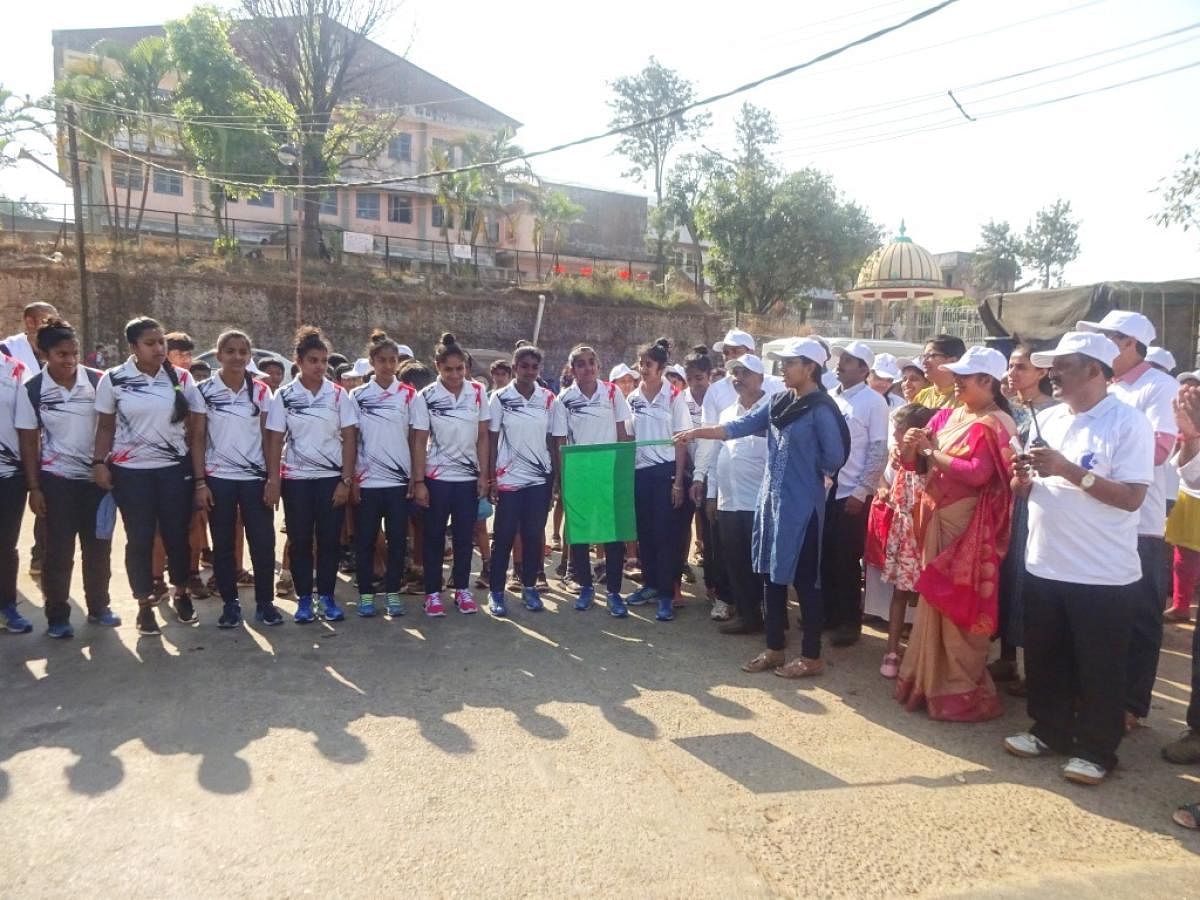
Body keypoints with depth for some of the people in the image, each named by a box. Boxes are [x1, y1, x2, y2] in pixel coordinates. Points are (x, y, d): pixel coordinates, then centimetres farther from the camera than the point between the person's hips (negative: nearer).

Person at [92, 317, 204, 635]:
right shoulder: (113, 379, -1)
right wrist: (99, 462, -6)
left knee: (177, 534, 6)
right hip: (130, 470, -1)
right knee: (139, 539, 5)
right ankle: (145, 604, 17)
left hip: (174, 468, 1)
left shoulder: (182, 378, 1)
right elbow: (105, 427, 5)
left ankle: (180, 594, 25)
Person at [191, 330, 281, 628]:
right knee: (223, 545, 6)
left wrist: (273, 479, -4)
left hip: (255, 478, 1)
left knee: (263, 542, -1)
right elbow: (198, 438, 0)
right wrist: (200, 482, -6)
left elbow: (268, 437, 3)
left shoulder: (261, 391, 3)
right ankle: (230, 603, 17)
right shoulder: (204, 390, 0)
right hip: (218, 478, 0)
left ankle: (264, 602, 12)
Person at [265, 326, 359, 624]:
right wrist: (273, 480, -7)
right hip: (296, 478, 0)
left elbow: (349, 439, 0)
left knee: (329, 539, 3)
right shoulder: (283, 396, 1)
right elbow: (275, 440, 0)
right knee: (300, 540, 5)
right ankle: (304, 598, 15)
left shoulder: (339, 395, 1)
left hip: (332, 477, 0)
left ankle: (326, 596, 14)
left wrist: (346, 480, -6)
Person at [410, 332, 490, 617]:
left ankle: (462, 589, 21)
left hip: (469, 477, 2)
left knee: (464, 536, 9)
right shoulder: (427, 396, -7)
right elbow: (419, 442, -5)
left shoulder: (478, 392, -2)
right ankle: (433, 593, 16)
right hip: (437, 477, -2)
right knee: (434, 537, 6)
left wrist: (484, 475, -1)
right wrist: (418, 482, -8)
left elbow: (483, 437, 2)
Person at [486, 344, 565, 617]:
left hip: (540, 478, 2)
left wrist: (557, 477, 2)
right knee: (504, 536, 2)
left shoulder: (550, 400, 2)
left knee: (534, 535, 7)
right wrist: (491, 477, -4)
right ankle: (497, 591, 12)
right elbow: (492, 440, 0)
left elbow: (555, 442, 5)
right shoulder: (500, 398, -2)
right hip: (509, 478, -1)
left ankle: (529, 587, 21)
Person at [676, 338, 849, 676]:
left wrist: (809, 472, 6)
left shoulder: (821, 410, -13)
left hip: (801, 504, -7)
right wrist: (696, 433, 3)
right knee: (772, 576, 13)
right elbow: (739, 426, 8)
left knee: (804, 579, 2)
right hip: (771, 498, 7)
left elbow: (835, 457, -11)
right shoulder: (779, 401, 8)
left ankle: (811, 657, 17)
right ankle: (774, 649, 26)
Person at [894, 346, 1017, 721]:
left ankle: (962, 690, 13)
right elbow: (915, 463, 11)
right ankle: (929, 679, 28)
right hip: (937, 518, 8)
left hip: (966, 525, -7)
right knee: (933, 602, 15)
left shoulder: (995, 424, -11)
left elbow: (977, 473, -25)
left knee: (959, 607, 0)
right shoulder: (948, 415, 10)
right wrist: (911, 447, -11)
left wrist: (932, 451, -16)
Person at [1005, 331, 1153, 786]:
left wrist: (1067, 469, -23)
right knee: (1044, 659, 18)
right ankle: (1049, 731, 35)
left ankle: (1095, 750, 25)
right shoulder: (1047, 418, 8)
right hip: (1044, 565, 6)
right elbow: (1025, 487, 15)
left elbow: (1132, 497, -19)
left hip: (1102, 575, -6)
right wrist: (1021, 476, -8)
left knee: (1099, 669, 9)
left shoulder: (1128, 422, -12)